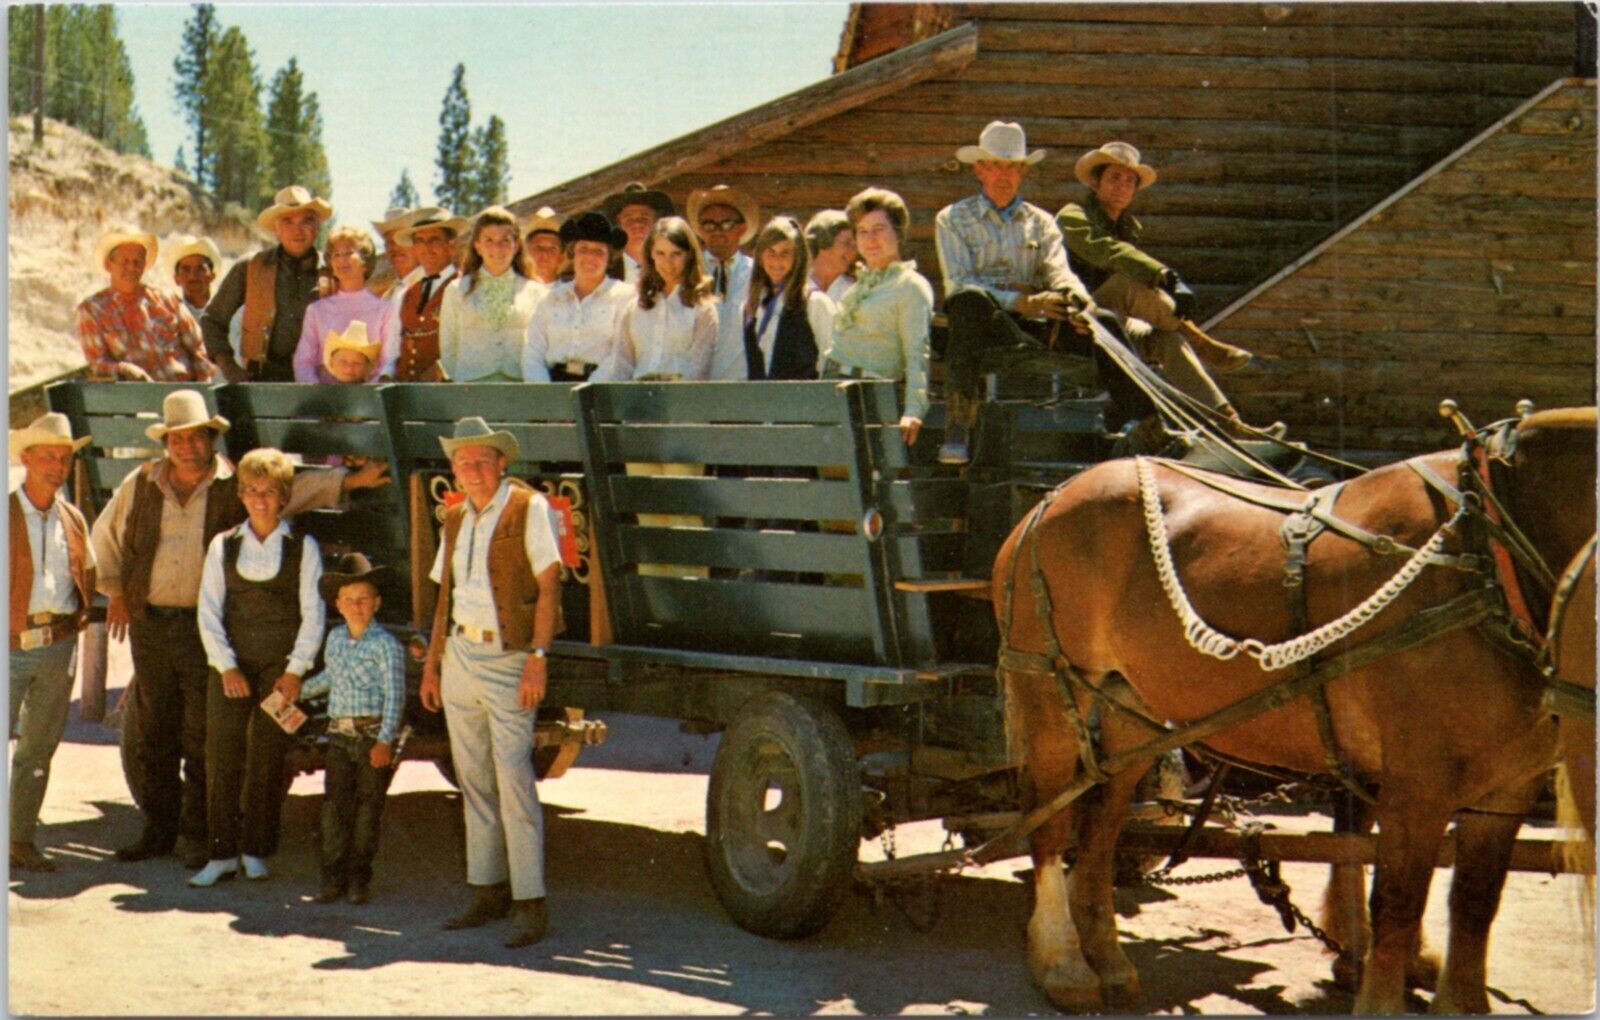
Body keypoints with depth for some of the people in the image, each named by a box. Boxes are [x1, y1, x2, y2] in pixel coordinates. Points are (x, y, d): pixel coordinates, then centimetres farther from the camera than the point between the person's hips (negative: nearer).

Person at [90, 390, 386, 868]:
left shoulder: (238, 484, 1)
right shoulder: (140, 485, 9)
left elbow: (299, 486, 5)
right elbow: (105, 537, 21)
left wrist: (354, 481, -3)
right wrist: (115, 592, 16)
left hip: (207, 627, -3)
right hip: (149, 624, 3)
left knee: (204, 737, -1)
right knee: (153, 734, 8)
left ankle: (199, 835, 8)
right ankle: (158, 829, 19)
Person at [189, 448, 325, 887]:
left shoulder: (303, 547, 3)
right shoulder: (223, 546, 9)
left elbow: (313, 614, 1)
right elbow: (209, 611, 5)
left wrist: (295, 672, -7)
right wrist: (226, 666, -6)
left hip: (280, 669, -2)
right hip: (230, 666, 2)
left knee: (267, 761, -1)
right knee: (221, 758, -1)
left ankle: (255, 851, 9)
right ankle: (222, 853, 5)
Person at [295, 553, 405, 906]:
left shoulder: (385, 644, -7)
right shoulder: (335, 638, 12)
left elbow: (394, 695, -12)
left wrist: (385, 741, -20)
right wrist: (300, 690, 42)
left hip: (374, 736, -5)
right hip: (340, 734, 5)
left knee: (368, 807, 2)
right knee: (335, 804, 0)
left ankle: (358, 878, 10)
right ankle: (333, 877, 5)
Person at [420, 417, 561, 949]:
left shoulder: (528, 508, -6)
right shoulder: (455, 519, 14)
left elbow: (548, 585, -9)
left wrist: (537, 657, -16)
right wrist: (432, 661, 16)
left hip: (507, 659, -7)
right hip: (459, 655, 7)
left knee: (513, 779, -10)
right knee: (473, 780, 10)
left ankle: (531, 902, -6)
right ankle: (488, 889, 18)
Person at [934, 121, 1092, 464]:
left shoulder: (1040, 222, 21)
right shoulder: (953, 219, 11)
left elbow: (1059, 272, 3)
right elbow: (960, 285, -4)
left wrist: (1075, 298, -23)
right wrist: (1022, 303, -18)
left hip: (1028, 327, 3)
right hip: (976, 322, -3)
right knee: (969, 302, -38)